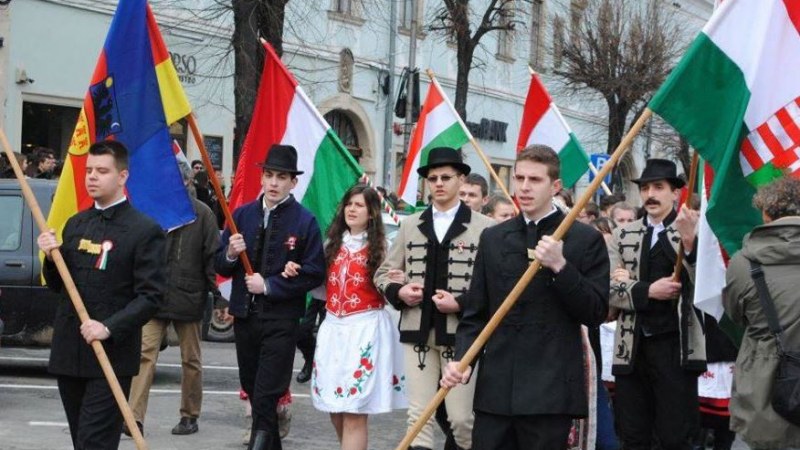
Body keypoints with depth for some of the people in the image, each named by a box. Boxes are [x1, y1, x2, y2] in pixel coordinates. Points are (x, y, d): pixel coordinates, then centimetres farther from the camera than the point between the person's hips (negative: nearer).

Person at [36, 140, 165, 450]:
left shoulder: (145, 231, -6)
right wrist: (51, 257, -2)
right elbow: (57, 286, 19)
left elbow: (151, 296, -11)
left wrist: (109, 328, -22)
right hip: (69, 352, 6)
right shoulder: (75, 224, 14)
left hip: (112, 354, -6)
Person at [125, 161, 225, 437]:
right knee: (145, 354, -7)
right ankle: (135, 417, -9)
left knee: (191, 360, 10)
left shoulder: (202, 214, -3)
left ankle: (190, 416, 22)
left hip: (188, 297, -2)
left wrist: (218, 296, -8)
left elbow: (213, 258, -4)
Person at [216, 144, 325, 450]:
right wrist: (230, 255, -14)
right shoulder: (242, 215, 6)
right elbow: (220, 266, 8)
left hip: (281, 320, -5)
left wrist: (269, 285, -14)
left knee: (266, 397, -9)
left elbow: (314, 274, -9)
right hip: (245, 315, 5)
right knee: (252, 390, 15)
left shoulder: (304, 221, -6)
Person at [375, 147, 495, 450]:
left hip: (461, 333, -4)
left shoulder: (484, 227, -2)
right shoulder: (410, 225, 13)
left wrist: (461, 303, -16)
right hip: (418, 332, 4)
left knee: (462, 417, -2)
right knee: (419, 416, 5)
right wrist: (398, 292, -3)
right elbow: (384, 273, 18)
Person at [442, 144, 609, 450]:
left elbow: (596, 313, -3)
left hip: (551, 390, -3)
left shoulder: (585, 239, 1)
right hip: (496, 388, 3)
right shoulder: (493, 238, 12)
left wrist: (560, 266, -15)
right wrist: (461, 359, -3)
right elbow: (475, 313, 13)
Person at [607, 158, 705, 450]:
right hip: (633, 348, 3)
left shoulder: (697, 235, 0)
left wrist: (689, 241, -25)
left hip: (676, 348, -3)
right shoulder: (623, 235, 10)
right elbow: (610, 291, 4)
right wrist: (648, 290, -13)